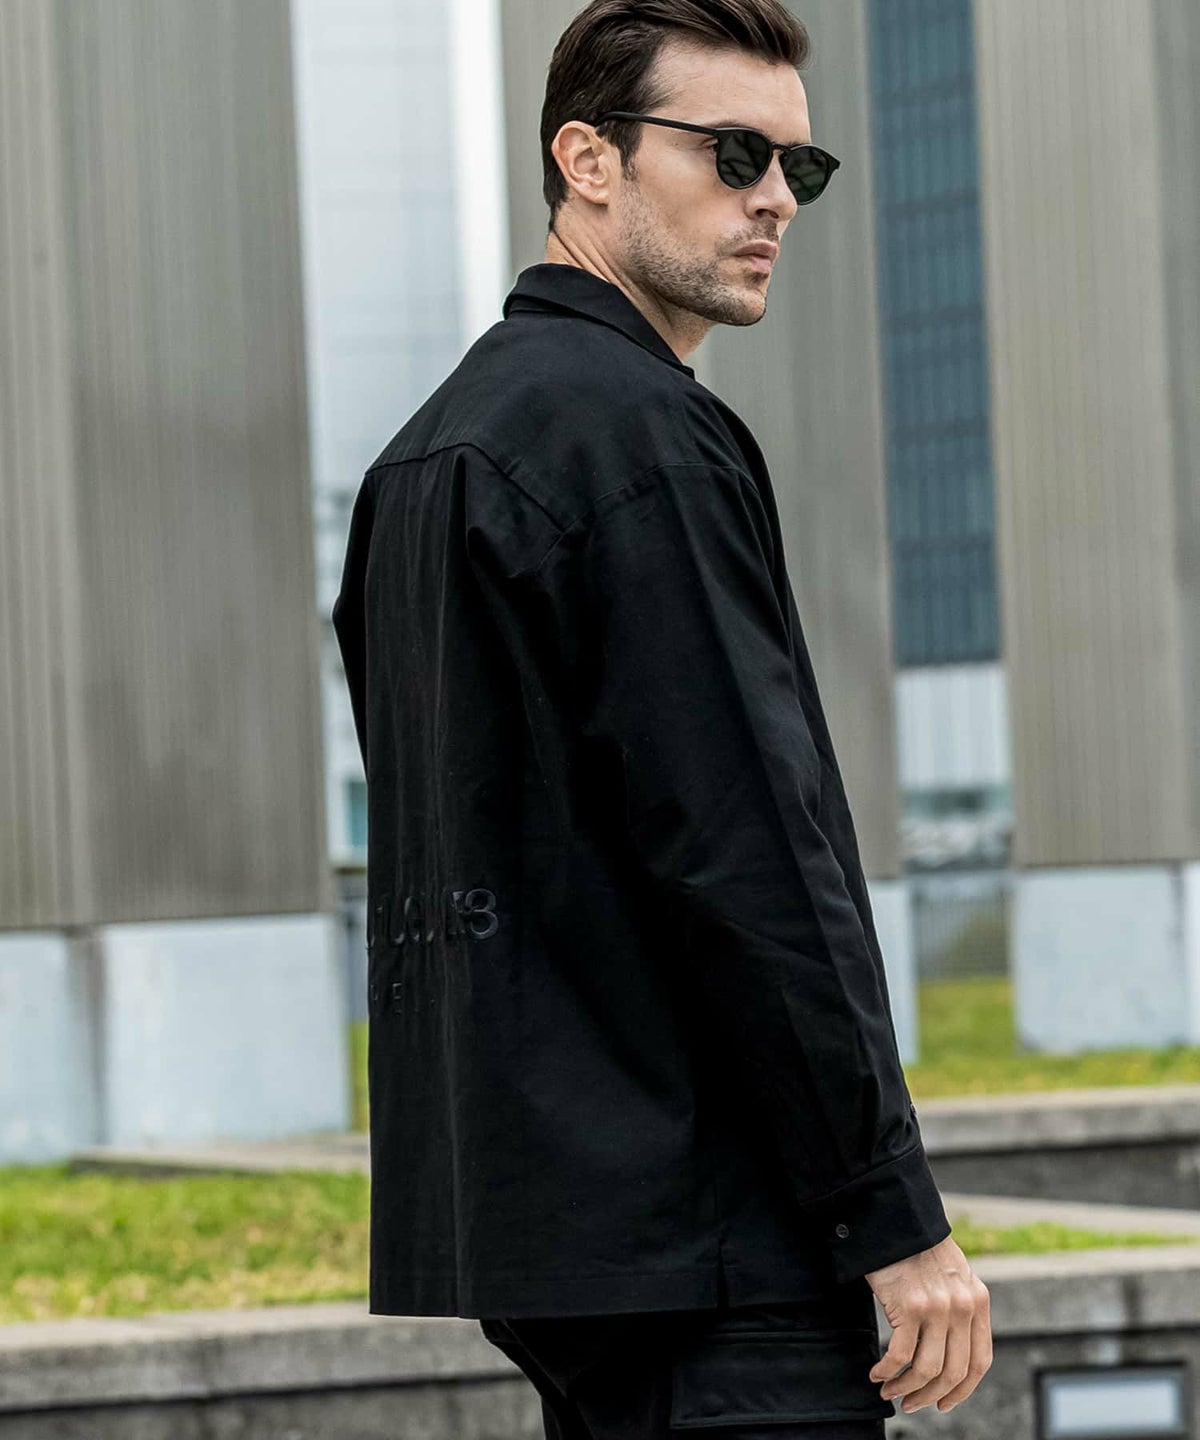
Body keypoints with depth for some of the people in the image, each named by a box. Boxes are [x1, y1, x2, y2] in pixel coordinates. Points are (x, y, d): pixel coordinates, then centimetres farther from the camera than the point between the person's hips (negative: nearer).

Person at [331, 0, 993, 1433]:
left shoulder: (430, 451, 18)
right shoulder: (642, 435, -13)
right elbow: (746, 854, -19)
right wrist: (897, 1214, -16)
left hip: (525, 1197, 10)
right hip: (697, 1217, -10)